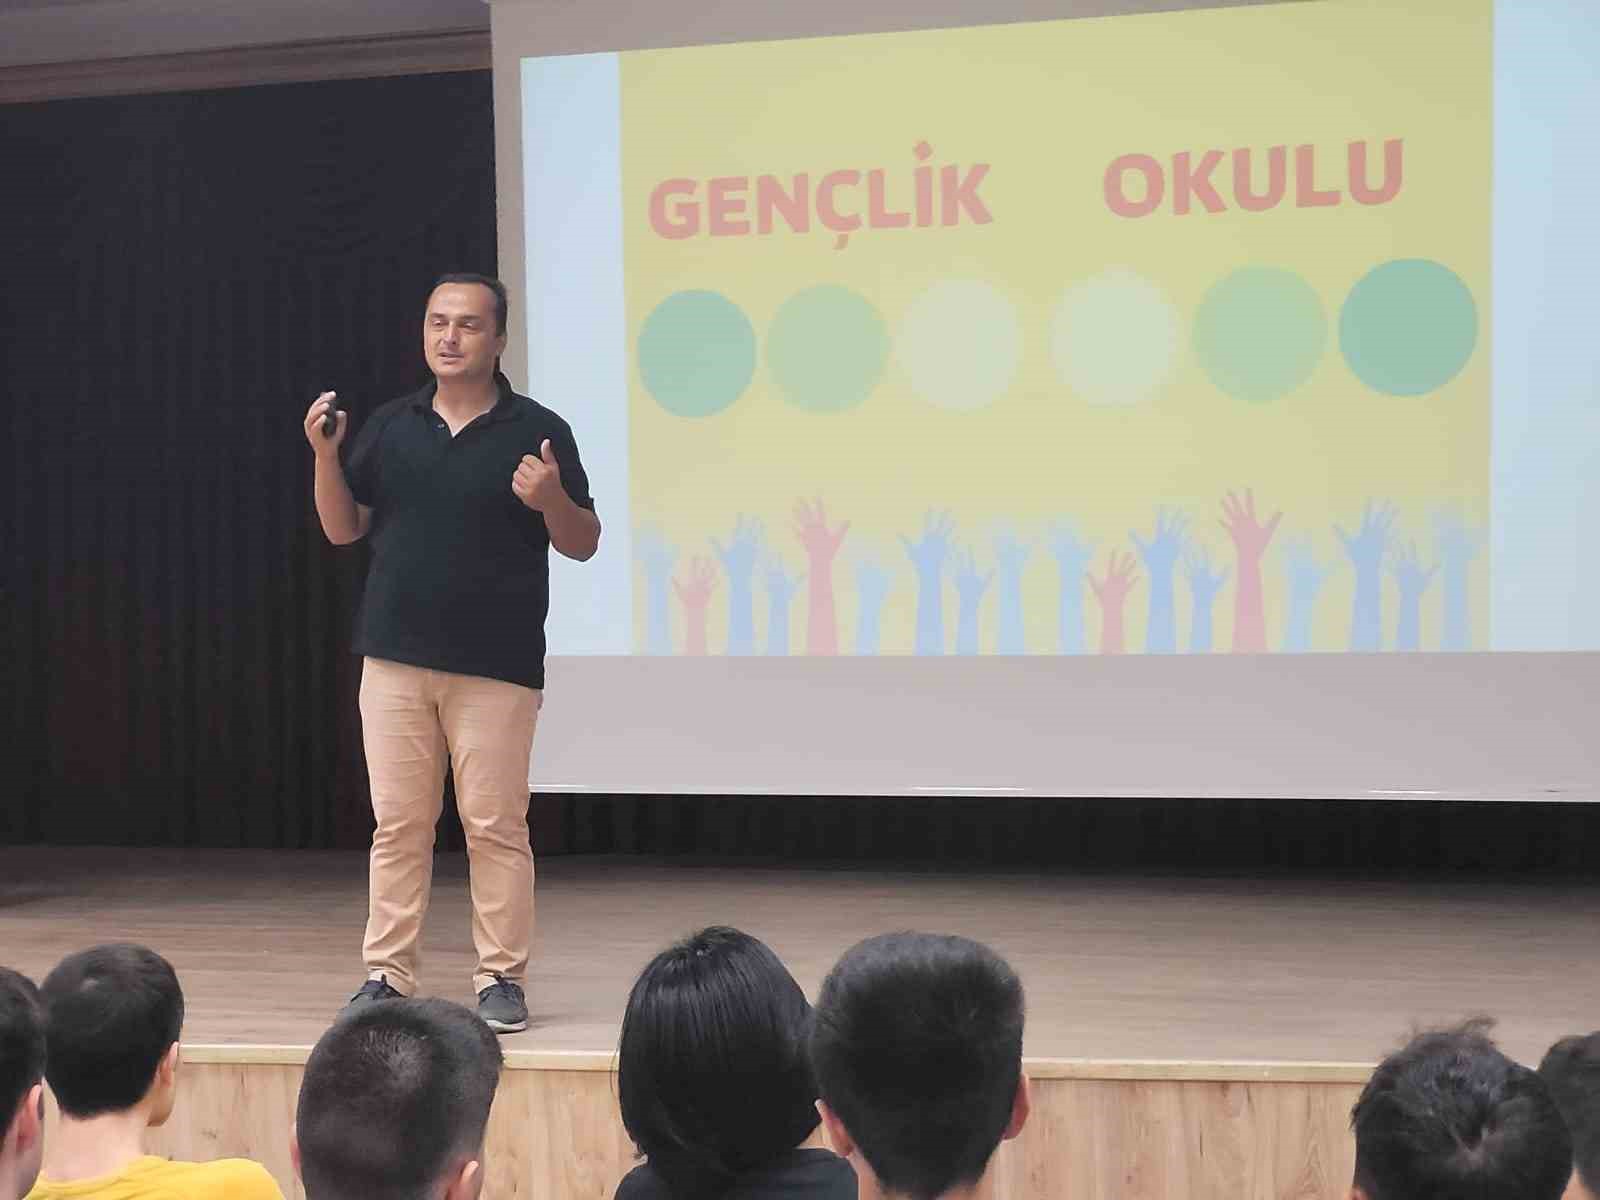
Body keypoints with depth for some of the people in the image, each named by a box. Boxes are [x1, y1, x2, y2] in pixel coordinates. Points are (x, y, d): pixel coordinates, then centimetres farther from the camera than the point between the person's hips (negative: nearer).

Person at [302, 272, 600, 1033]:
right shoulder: (390, 427, 9)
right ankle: (387, 975, 14)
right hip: (396, 660, 3)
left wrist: (552, 499, -20)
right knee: (397, 823, 6)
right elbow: (342, 530, 10)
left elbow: (584, 544, 0)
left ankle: (503, 979, 9)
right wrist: (324, 453, -5)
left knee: (494, 826, 0)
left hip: (497, 665, -3)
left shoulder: (538, 430, -1)